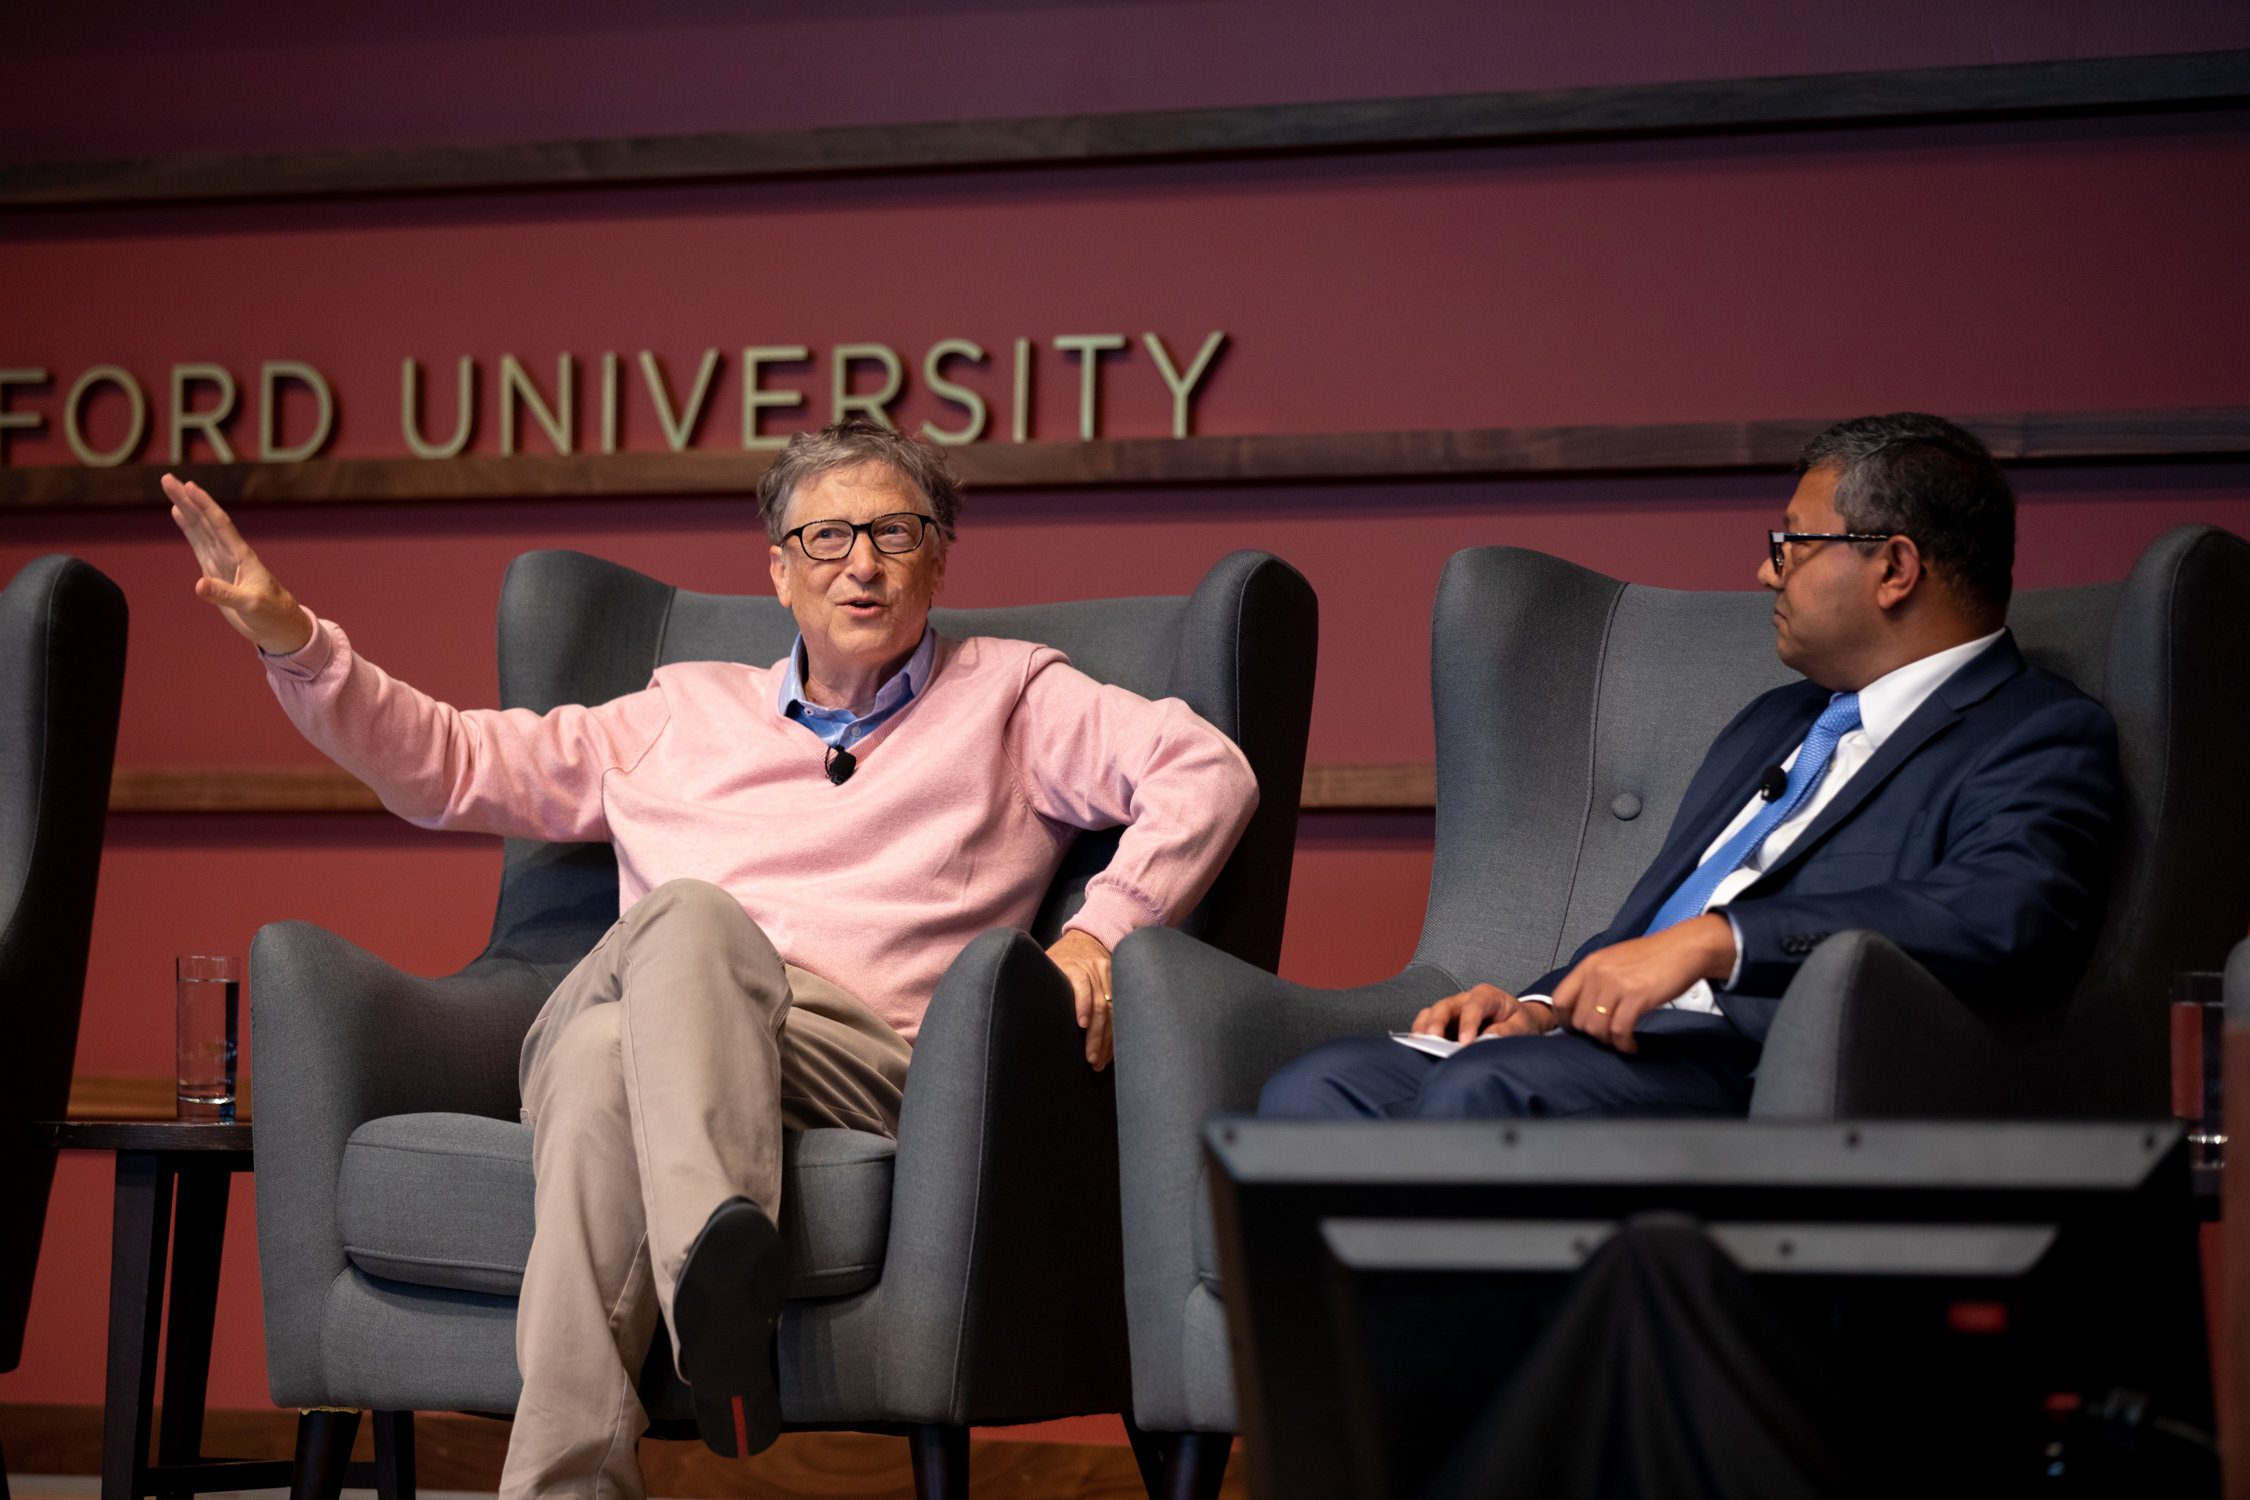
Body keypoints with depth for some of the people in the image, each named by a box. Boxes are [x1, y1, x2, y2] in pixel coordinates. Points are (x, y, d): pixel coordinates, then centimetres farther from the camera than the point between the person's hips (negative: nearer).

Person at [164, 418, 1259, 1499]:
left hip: (862, 1053, -2)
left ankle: (714, 1273, -60)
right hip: (608, 1018, 2)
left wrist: (1099, 930, -6)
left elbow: (1207, 770, 11)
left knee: (692, 921, -36)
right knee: (603, 1056, -39)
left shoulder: (1006, 698, 25)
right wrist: (292, 638, 22)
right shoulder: (684, 710, 33)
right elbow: (451, 764, 33)